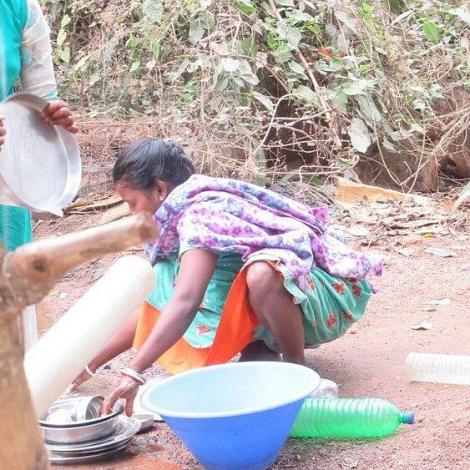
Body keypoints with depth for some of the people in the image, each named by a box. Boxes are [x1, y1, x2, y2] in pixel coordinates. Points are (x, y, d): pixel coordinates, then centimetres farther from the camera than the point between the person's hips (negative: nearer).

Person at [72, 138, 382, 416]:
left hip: (328, 292, -8)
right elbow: (154, 306, 10)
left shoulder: (201, 215, -23)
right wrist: (91, 365, 8)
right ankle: (262, 351, 0)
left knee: (261, 274, -41)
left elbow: (184, 304, -36)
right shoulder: (180, 221, 6)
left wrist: (134, 373, -38)